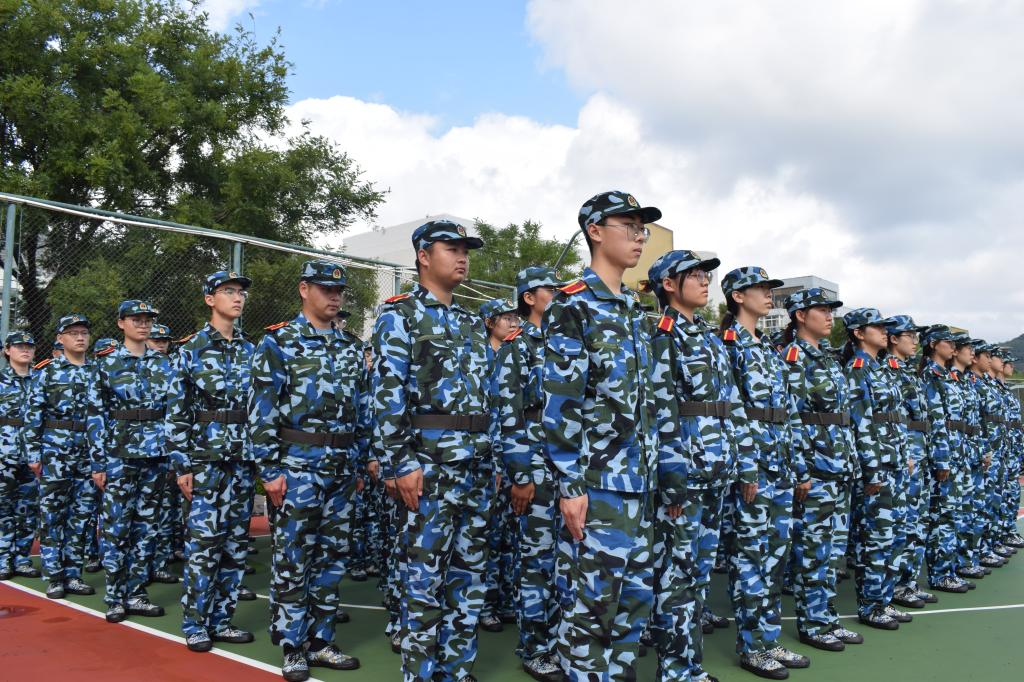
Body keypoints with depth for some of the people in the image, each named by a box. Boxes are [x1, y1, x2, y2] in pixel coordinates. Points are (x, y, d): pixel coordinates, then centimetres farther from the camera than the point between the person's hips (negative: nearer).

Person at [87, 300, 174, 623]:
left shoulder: (163, 362, 10)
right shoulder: (106, 363, 0)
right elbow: (95, 415, -2)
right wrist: (97, 462, -7)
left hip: (157, 453, 3)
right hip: (119, 453, -3)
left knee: (146, 524, 8)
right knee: (116, 524, -1)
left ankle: (136, 593, 17)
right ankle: (114, 597, 9)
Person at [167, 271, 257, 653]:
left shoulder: (250, 351, 12)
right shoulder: (191, 349, -1)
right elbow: (176, 411, -4)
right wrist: (181, 464, -10)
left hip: (244, 458, 5)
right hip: (205, 456, -5)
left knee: (236, 543, 7)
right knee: (204, 541, -4)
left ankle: (221, 620, 19)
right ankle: (195, 624, 10)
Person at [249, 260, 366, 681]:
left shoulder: (350, 348, 13)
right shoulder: (278, 342, -4)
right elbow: (262, 410, -9)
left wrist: (359, 463, 13)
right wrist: (269, 469, -13)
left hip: (341, 468, 6)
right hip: (298, 464, -6)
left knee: (332, 556, 11)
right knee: (292, 560, 2)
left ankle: (319, 641, 23)